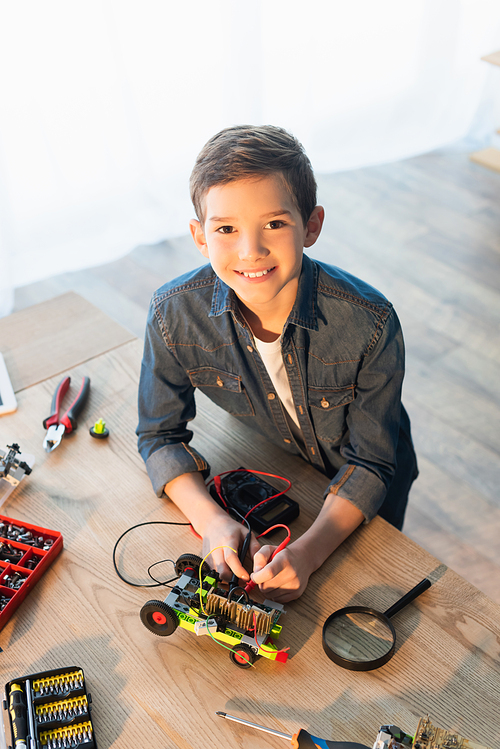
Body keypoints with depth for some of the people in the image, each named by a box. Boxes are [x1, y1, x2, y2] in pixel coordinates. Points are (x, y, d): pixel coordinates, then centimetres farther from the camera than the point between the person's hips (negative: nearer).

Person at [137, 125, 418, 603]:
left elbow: (370, 462, -23)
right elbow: (160, 435, -14)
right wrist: (211, 520, -31)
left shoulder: (369, 323, -34)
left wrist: (310, 550, -38)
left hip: (363, 492, -1)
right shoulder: (173, 315, -28)